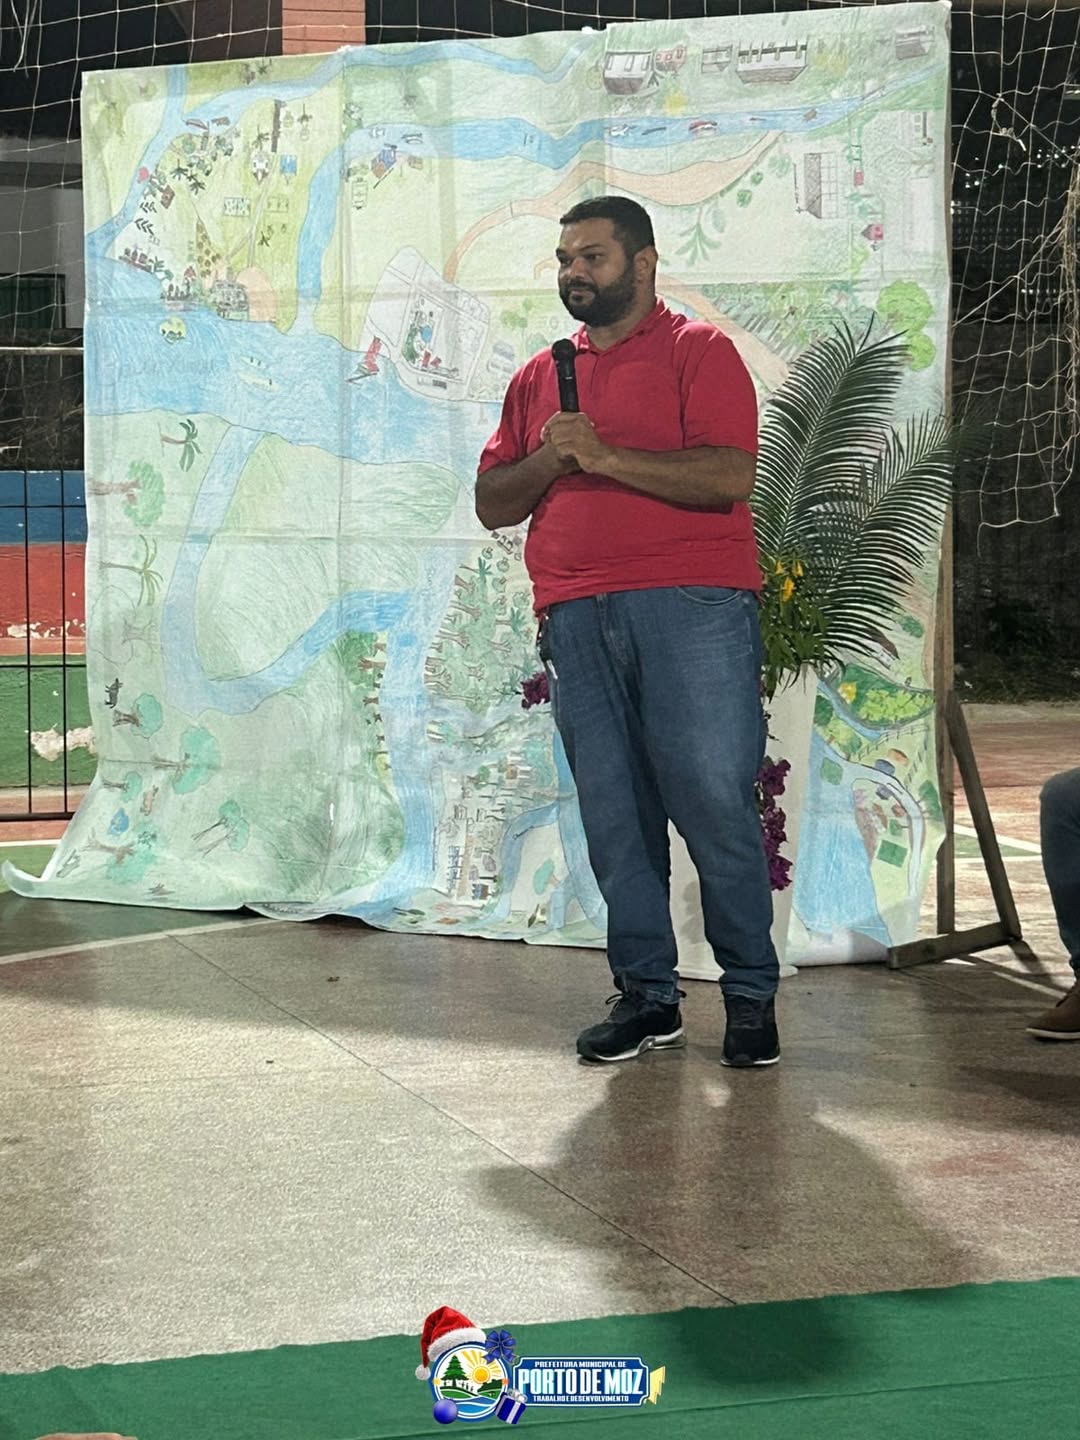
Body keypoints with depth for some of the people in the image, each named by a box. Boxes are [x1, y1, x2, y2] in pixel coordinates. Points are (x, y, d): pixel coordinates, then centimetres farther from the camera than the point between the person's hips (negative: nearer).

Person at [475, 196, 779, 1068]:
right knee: (614, 814, 4)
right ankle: (647, 996, 11)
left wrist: (606, 455, -12)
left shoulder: (696, 350, 5)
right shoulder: (539, 376, 21)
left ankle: (752, 996, 1)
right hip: (577, 618, 5)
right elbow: (492, 503, 18)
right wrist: (548, 459, -2)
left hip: (691, 607, -5)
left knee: (714, 801, -8)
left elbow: (730, 476, -9)